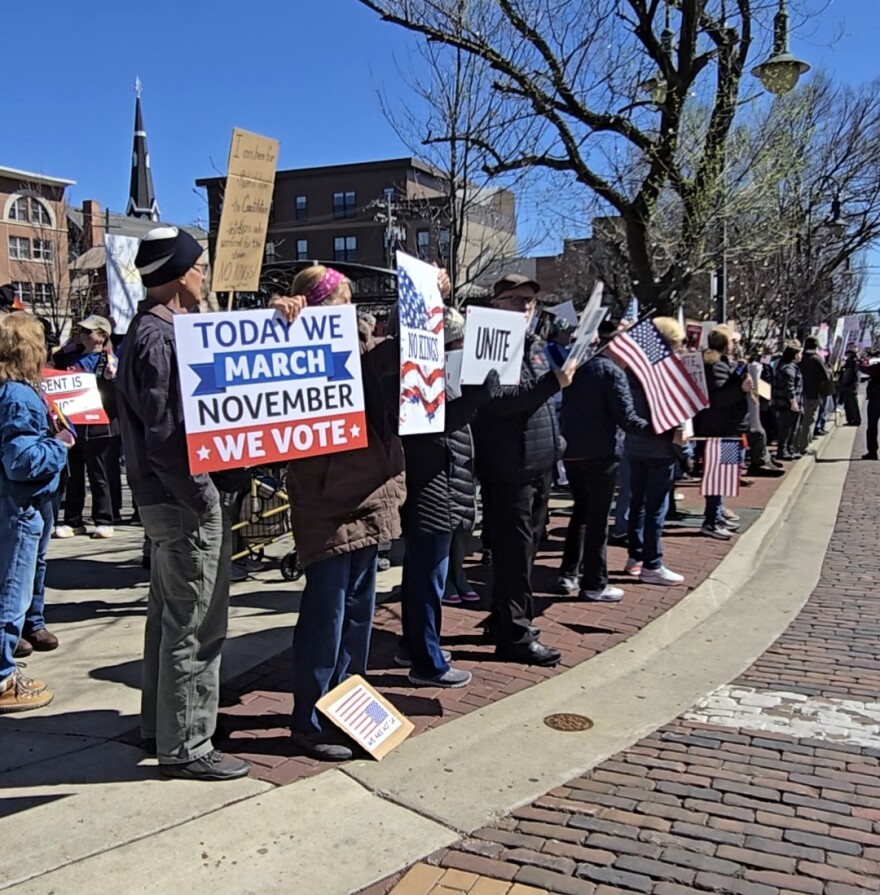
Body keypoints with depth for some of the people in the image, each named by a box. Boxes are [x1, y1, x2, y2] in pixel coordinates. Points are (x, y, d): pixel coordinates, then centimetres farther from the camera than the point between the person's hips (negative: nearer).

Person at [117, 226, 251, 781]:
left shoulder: (155, 330, 14)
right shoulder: (159, 337, -17)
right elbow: (165, 432, -23)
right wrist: (203, 499, -20)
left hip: (168, 499, 11)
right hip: (183, 499, -11)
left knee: (171, 616, 19)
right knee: (196, 626, -2)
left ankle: (161, 723, 33)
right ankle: (186, 747, 9)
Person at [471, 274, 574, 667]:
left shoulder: (534, 347, 17)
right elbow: (498, 401, -25)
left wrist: (554, 444, 22)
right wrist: (552, 383, -27)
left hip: (538, 468, 9)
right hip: (507, 469, -9)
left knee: (524, 549, 17)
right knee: (513, 552, -5)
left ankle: (505, 620, 30)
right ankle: (514, 637, 4)